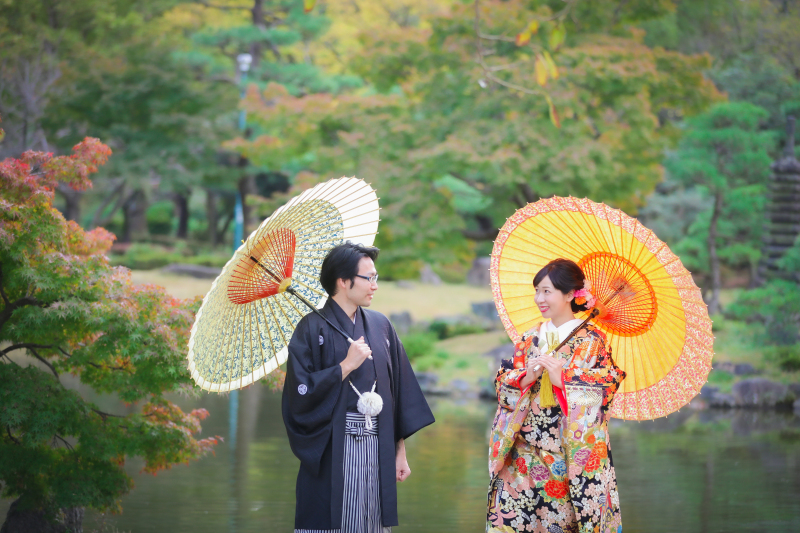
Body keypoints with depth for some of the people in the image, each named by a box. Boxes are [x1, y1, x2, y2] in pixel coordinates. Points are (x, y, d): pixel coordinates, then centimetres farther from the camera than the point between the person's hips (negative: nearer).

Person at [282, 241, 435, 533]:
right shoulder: (313, 329, -4)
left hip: (378, 452, 4)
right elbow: (300, 393, -11)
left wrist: (400, 452, 10)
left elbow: (400, 391, 12)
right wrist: (347, 366, -14)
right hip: (331, 454, -4)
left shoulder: (380, 326, 11)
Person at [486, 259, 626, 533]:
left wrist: (563, 379, -21)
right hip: (527, 449, 4)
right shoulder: (530, 339, 13)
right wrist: (526, 377, -11)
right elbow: (502, 384, 8)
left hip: (573, 447, -4)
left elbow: (606, 385, -12)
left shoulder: (591, 339, -1)